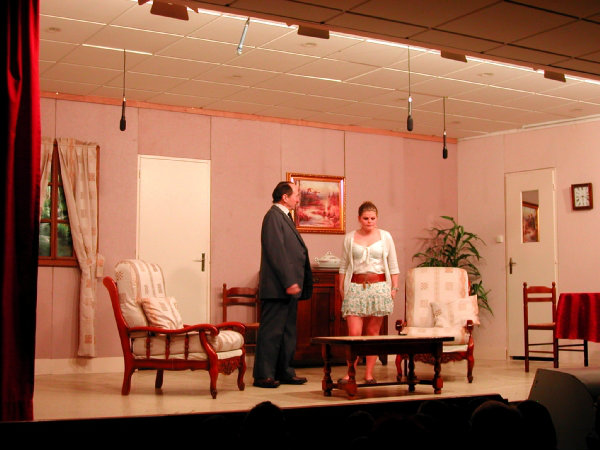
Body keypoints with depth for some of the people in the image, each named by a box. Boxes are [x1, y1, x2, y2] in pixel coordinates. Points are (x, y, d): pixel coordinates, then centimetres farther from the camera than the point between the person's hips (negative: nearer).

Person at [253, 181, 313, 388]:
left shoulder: (284, 216, 19)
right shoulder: (273, 216, -11)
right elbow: (276, 252, -19)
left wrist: (294, 282, 14)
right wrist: (289, 282, -21)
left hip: (289, 287, 10)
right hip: (277, 287, -10)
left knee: (288, 331, 13)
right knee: (271, 331, -6)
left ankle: (284, 372, 20)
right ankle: (263, 375, 0)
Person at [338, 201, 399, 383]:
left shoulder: (385, 236, 7)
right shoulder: (350, 238, 7)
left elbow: (393, 265, 9)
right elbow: (344, 266, 11)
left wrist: (394, 287, 4)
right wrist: (341, 287, 5)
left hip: (379, 286, 0)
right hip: (356, 287, 0)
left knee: (373, 332, 3)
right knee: (354, 333, -7)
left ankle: (369, 373, 10)